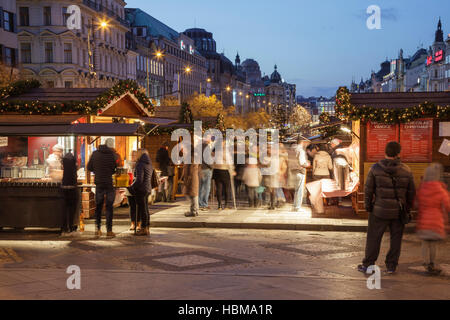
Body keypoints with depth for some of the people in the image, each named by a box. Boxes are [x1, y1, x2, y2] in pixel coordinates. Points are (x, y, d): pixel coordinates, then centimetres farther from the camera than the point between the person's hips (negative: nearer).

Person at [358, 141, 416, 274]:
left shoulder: (375, 169, -7)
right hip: (399, 212, 1)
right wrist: (408, 208, 16)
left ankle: (368, 264, 14)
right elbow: (411, 192, 3)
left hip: (379, 210, -1)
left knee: (373, 238, 8)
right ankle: (391, 266, 17)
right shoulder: (406, 170, -3)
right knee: (396, 238, 13)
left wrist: (368, 207, 7)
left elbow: (368, 190, -5)